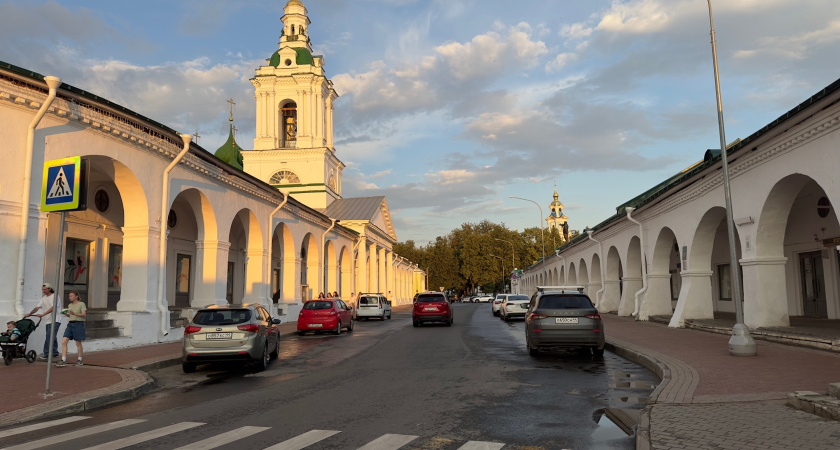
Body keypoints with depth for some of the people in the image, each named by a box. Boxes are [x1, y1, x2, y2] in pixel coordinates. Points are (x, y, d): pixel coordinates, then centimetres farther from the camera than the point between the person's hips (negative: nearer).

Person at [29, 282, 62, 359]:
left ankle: (46, 354, -17)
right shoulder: (44, 298, 17)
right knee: (52, 337, 12)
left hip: (54, 320, -8)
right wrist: (30, 314, -1)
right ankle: (55, 353, 19)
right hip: (48, 321, 8)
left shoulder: (55, 296, -8)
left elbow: (53, 308, -19)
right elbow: (37, 307, 14)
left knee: (49, 337, -15)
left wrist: (42, 314, -24)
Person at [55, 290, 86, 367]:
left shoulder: (81, 304, -5)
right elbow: (70, 315, 21)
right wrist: (65, 314, 0)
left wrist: (75, 313, -29)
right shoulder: (70, 305, 14)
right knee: (64, 342, -6)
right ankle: (63, 360, -5)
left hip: (78, 324, -6)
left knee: (78, 343, 3)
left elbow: (84, 314, -15)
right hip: (70, 324, 6)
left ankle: (79, 359, 16)